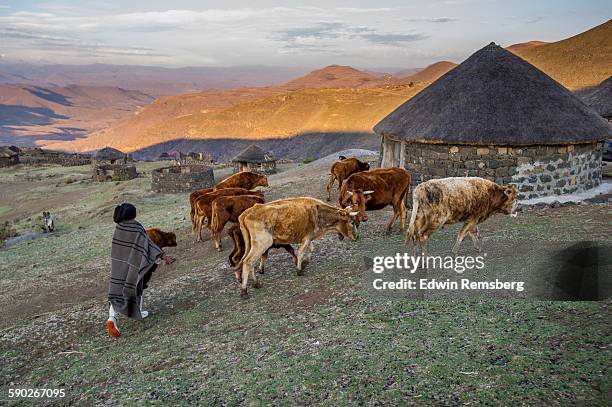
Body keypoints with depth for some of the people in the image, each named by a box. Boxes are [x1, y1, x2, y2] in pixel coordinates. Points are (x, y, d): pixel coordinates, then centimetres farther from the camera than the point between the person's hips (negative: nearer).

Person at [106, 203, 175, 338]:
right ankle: (138, 313, 35)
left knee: (117, 290, 0)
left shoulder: (118, 226, -3)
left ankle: (112, 318, -19)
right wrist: (163, 256, -22)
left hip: (118, 264, 3)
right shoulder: (137, 228, -18)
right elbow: (149, 243, -22)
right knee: (135, 287, 19)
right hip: (133, 264, -3)